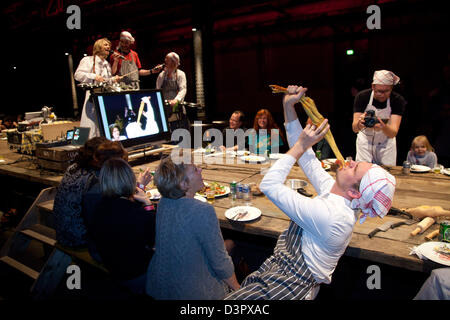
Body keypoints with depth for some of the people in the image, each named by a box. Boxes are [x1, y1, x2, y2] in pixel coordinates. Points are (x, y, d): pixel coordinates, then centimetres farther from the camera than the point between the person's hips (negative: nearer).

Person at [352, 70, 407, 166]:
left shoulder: (398, 100, -19)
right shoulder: (362, 97, -20)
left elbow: (393, 133, -27)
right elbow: (354, 128, -26)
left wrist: (383, 127, -50)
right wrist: (359, 124, -49)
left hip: (386, 142, 1)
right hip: (365, 140, 0)